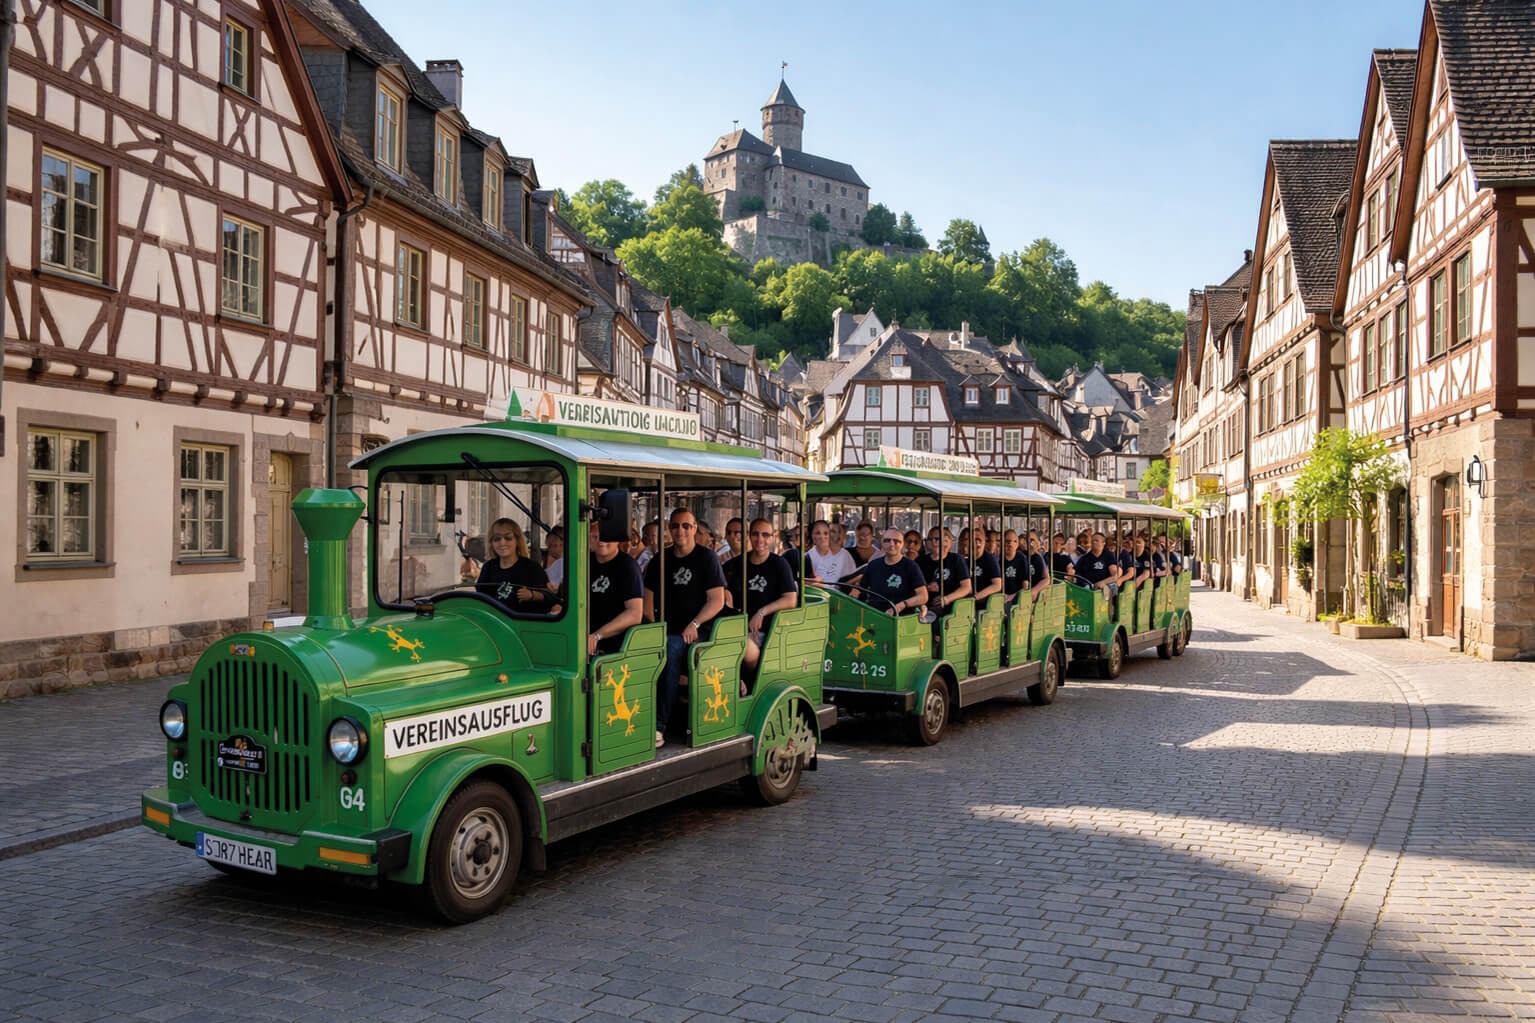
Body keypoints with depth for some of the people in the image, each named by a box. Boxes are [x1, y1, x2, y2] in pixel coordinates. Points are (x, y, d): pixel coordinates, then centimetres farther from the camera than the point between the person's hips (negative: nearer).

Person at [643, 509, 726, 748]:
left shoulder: (707, 558, 2)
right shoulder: (660, 561, 15)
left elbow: (717, 600, -5)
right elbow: (648, 599, 14)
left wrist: (694, 625, -16)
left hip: (698, 632, -4)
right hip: (667, 630, 4)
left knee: (670, 647, -34)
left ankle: (659, 726, -33)